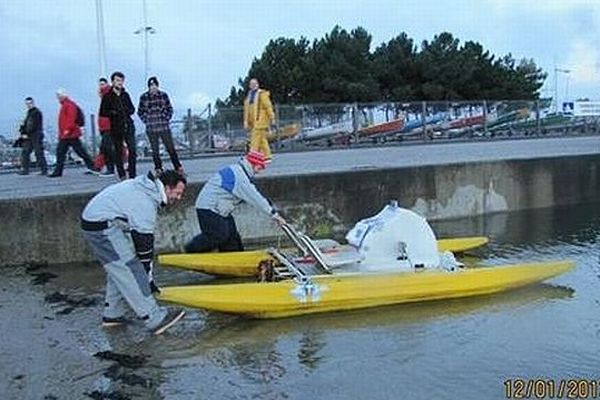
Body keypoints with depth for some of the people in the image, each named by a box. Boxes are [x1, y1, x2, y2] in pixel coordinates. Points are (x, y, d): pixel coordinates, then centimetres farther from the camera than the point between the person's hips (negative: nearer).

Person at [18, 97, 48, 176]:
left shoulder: (36, 112, -11)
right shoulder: (29, 112, 18)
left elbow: (34, 126, -17)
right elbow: (26, 124, 20)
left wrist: (27, 134, -15)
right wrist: (23, 132, 4)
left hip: (36, 136, -9)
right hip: (29, 136, 9)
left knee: (39, 153, -8)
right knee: (25, 152, 6)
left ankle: (44, 170, -4)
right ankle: (24, 169, 10)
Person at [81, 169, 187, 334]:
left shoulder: (144, 186, 9)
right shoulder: (146, 203, -21)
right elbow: (144, 244, -17)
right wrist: (148, 278, -8)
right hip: (102, 226, -11)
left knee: (118, 269, 18)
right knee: (130, 270, -10)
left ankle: (112, 314, 26)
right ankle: (155, 319, -9)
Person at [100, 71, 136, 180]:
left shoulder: (125, 95, 12)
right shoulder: (107, 96, 0)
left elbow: (132, 109, 20)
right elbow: (103, 113, -3)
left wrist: (127, 112, 0)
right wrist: (114, 113, -13)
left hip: (128, 126, 3)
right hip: (116, 127, -3)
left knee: (132, 150, -6)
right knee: (118, 151, 2)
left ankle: (132, 174, 2)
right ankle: (122, 175, 8)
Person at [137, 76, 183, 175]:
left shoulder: (163, 95, 1)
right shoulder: (143, 97, 1)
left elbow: (169, 109, 12)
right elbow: (140, 111, 12)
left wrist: (166, 119, 3)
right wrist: (146, 121, 4)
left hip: (164, 127, 0)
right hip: (151, 128, 0)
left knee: (171, 148, 0)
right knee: (155, 150, 5)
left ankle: (178, 167, 6)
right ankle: (158, 169, 14)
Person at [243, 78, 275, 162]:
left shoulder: (262, 94, -6)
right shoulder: (249, 95, 17)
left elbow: (268, 106, -8)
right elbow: (246, 109, 17)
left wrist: (272, 118, -10)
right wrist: (246, 121, 13)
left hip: (260, 120, -7)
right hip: (253, 121, 7)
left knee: (255, 138, -13)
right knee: (262, 140, 10)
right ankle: (267, 157, 16)